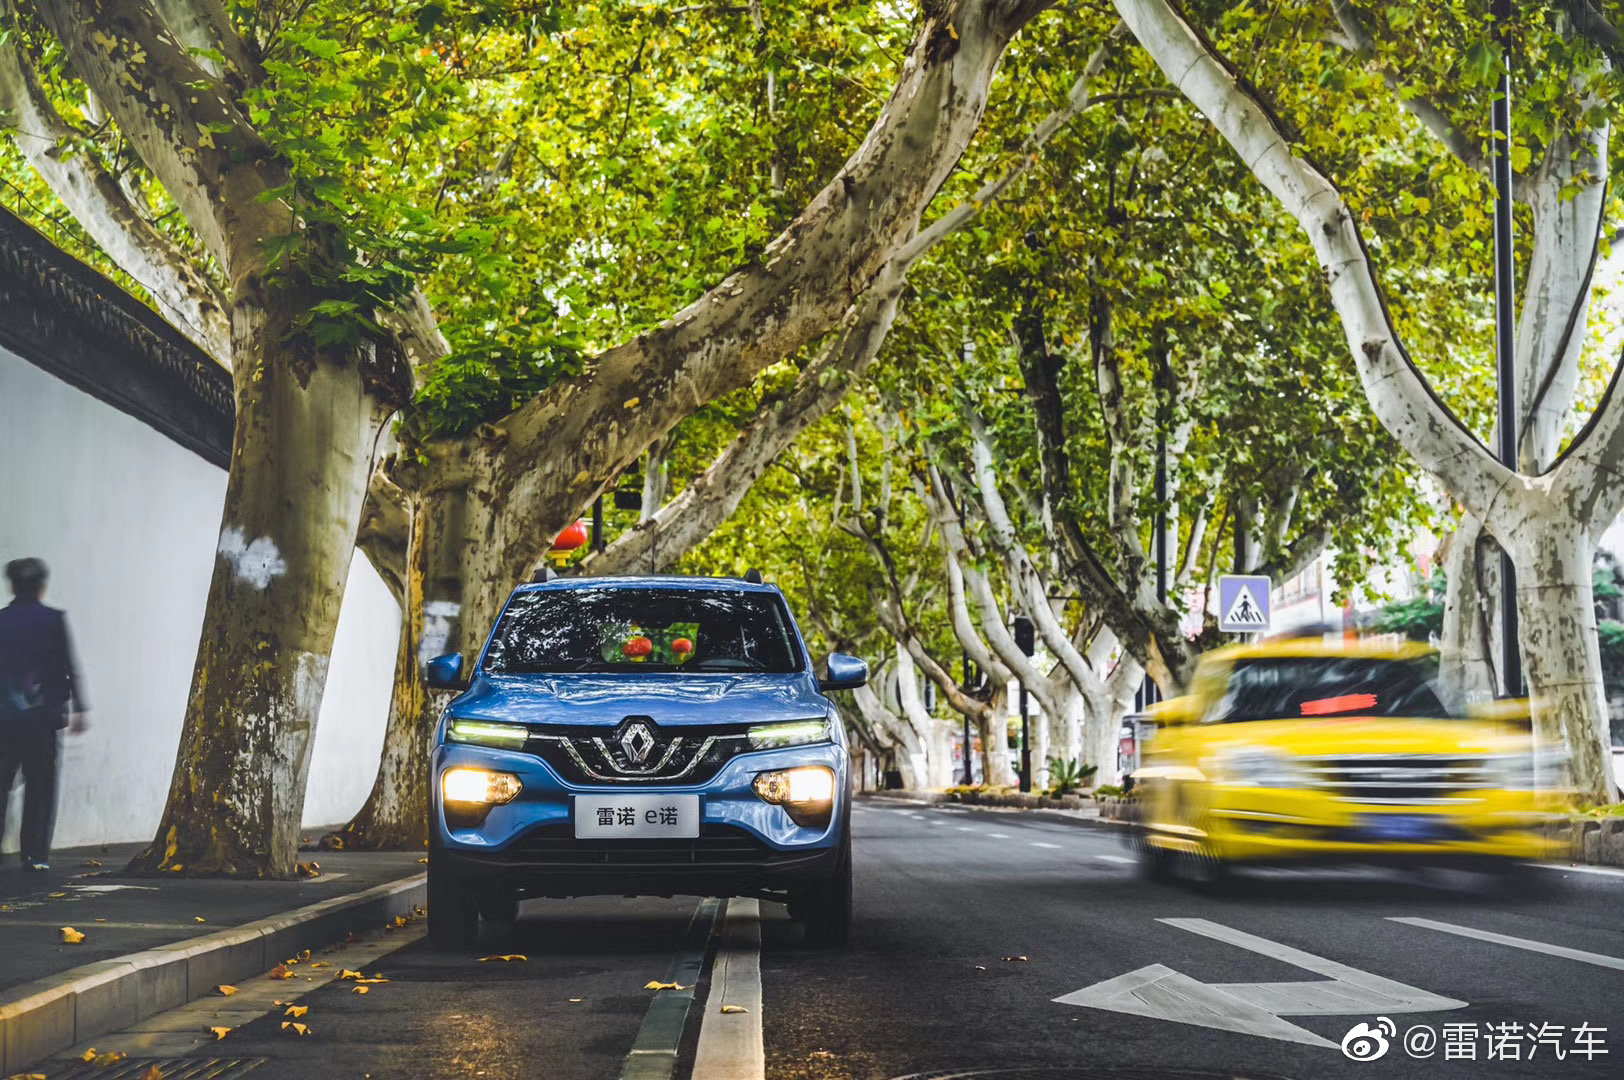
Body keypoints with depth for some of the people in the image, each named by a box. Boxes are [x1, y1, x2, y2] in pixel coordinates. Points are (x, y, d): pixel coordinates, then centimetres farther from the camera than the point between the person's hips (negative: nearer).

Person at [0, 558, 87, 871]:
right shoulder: (53, 620, -4)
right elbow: (68, 668, -3)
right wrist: (77, 709, 4)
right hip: (42, 716, -2)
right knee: (40, 785, 3)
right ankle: (36, 854, 2)